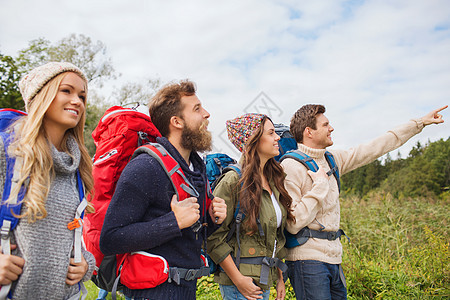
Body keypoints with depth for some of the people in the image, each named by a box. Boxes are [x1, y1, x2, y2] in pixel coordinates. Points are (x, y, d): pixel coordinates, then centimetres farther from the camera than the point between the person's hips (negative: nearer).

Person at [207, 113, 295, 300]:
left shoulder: (272, 179, 6)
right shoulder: (234, 181, -17)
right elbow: (214, 236, -17)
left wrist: (280, 277, 12)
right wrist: (237, 279, -15)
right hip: (241, 284, -7)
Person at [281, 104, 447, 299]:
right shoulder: (291, 167, -15)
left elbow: (373, 149, 15)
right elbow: (293, 224, -20)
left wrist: (420, 122, 20)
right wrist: (320, 185, -17)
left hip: (333, 259, 8)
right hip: (308, 261, -8)